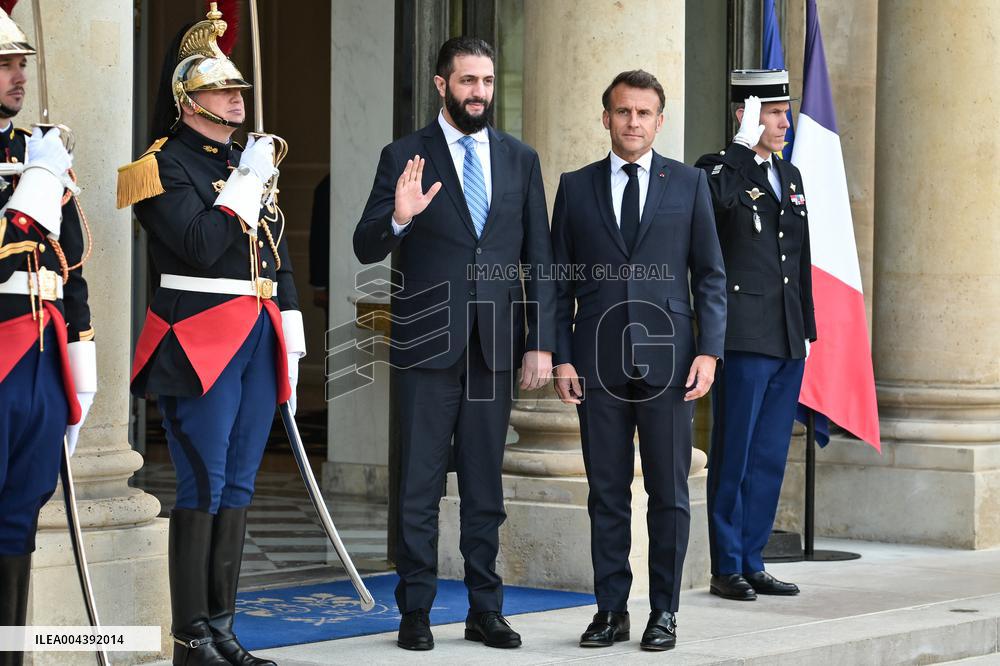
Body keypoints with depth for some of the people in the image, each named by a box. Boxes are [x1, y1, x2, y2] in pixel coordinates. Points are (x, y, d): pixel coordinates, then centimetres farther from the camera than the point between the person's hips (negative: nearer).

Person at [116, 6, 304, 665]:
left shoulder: (249, 158, 17)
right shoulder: (166, 165, -6)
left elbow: (279, 256, 21)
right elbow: (201, 247, -19)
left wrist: (291, 334, 16)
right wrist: (248, 183, -14)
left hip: (258, 338, 7)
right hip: (201, 337, -7)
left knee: (238, 487, 8)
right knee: (203, 488, -7)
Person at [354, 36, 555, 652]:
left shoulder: (521, 159, 9)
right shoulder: (405, 157, 0)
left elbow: (539, 259, 9)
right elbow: (366, 249, -5)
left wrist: (542, 343, 2)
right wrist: (398, 217, -27)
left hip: (496, 347, 3)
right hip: (429, 346, -3)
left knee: (486, 488, 9)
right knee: (420, 487, 2)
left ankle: (486, 609, 15)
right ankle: (416, 611, 8)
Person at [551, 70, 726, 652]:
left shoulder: (689, 184, 7)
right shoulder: (576, 187, 9)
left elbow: (710, 275, 6)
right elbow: (560, 281, 9)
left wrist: (709, 350, -5)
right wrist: (561, 357, 0)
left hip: (667, 358, -1)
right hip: (598, 362, 1)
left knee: (669, 494, 1)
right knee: (607, 494, 4)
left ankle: (665, 612, 9)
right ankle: (611, 610, 10)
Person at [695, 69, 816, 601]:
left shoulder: (790, 176, 17)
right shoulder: (720, 170, -4)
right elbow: (718, 198, -30)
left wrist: (807, 330, 18)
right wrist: (744, 144, -22)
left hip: (788, 339, 7)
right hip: (744, 337, -7)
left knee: (769, 458, 10)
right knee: (733, 456, -2)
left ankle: (752, 562, 16)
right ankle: (727, 569, 4)